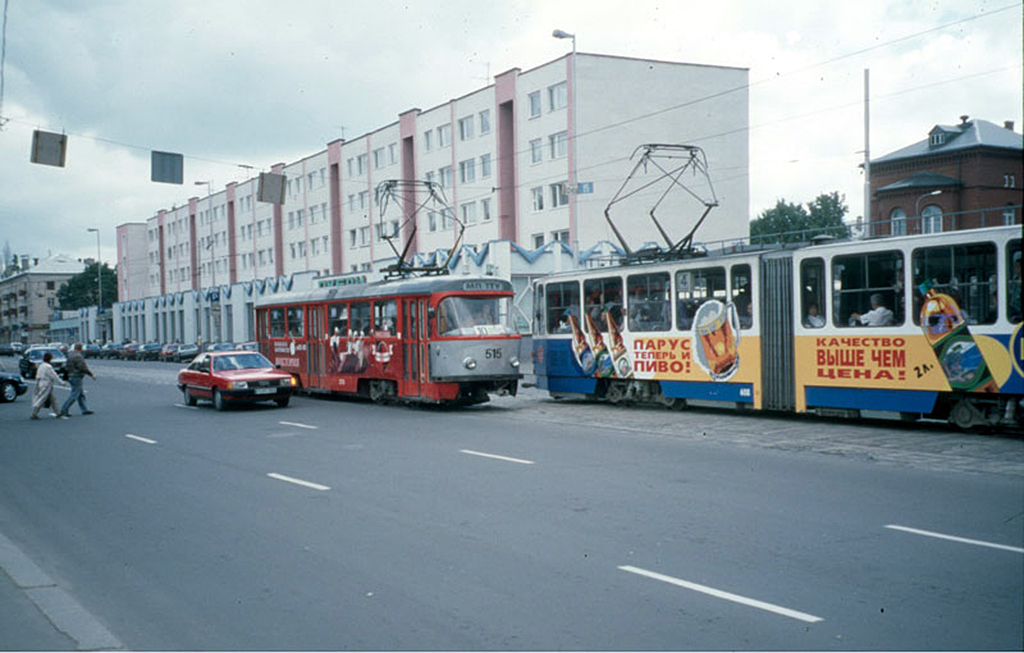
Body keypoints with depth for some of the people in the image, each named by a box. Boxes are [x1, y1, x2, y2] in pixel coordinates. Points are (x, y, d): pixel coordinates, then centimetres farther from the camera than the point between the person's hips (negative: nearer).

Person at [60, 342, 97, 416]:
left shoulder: (70, 355, 11)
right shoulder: (78, 356, -18)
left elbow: (68, 367, 18)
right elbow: (83, 367, -22)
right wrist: (92, 374, -14)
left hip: (71, 376, 10)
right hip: (77, 378, -10)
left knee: (81, 394, 14)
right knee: (74, 395, -6)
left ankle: (84, 409, 17)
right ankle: (63, 410, -7)